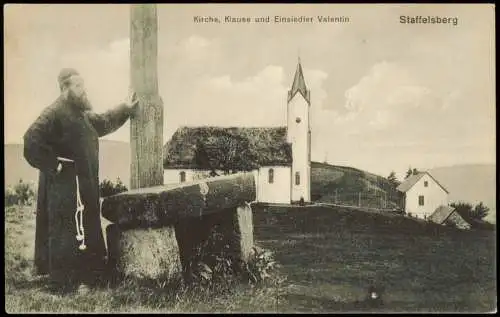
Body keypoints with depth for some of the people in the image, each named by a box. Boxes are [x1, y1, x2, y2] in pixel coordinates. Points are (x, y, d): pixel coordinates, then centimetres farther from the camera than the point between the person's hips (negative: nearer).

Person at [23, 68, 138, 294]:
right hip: (65, 184, -10)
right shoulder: (55, 113, -15)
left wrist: (125, 109, 30)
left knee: (84, 229, 15)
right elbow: (31, 140, -24)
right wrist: (53, 165, -21)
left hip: (83, 183, 10)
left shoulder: (80, 113, 16)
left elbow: (102, 122, 33)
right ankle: (67, 282, 0)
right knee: (67, 231, -6)